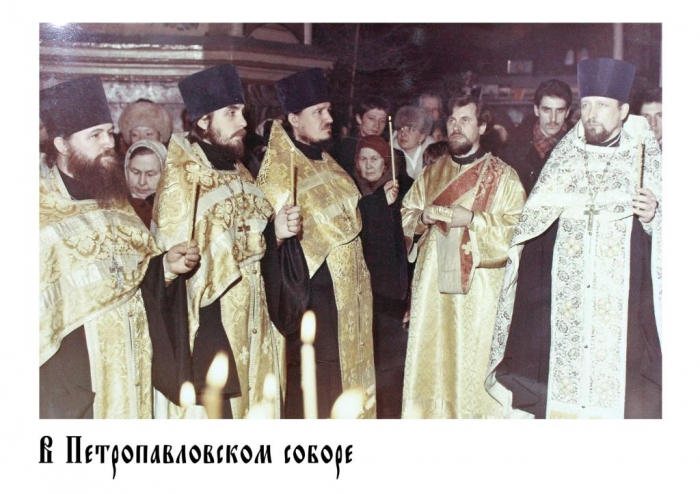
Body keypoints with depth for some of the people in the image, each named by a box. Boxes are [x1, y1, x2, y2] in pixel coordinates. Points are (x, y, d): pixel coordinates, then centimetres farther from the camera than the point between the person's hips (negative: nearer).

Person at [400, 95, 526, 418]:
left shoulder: (503, 176, 0)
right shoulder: (432, 173, 15)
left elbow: (516, 228, -7)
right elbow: (405, 215, 17)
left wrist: (471, 218, -16)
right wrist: (425, 216, -4)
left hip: (477, 283, -4)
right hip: (431, 281, 4)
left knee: (473, 359, -4)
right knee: (429, 355, 5)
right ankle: (429, 415, 17)